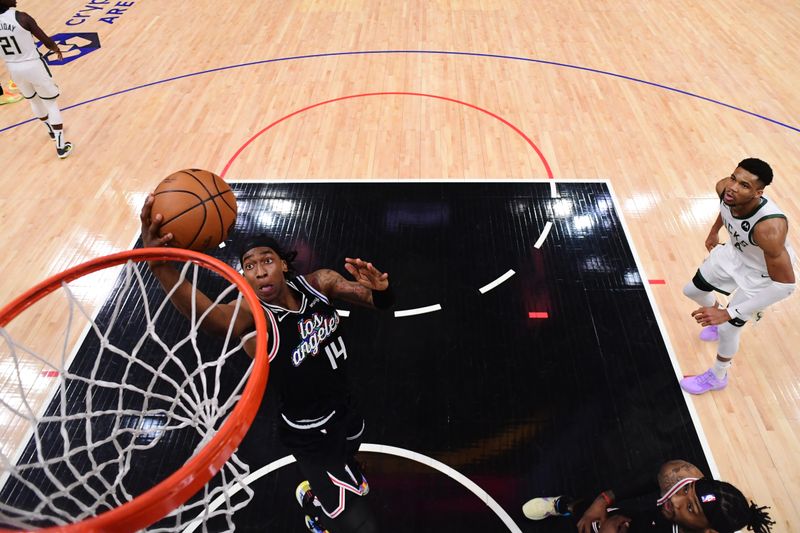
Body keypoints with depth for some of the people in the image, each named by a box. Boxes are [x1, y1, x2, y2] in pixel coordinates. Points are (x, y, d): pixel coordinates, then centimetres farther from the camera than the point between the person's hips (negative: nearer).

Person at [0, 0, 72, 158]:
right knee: (51, 103, 6)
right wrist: (57, 49, 12)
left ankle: (51, 130, 50)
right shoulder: (21, 17, -19)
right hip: (34, 66, -5)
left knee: (33, 100, 28)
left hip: (14, 69, 5)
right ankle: (61, 146, 6)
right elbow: (47, 41, -11)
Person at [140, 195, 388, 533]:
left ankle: (340, 483, 72)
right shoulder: (254, 316, -27)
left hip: (344, 407, 5)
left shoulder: (319, 282, -12)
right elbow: (206, 314, -49)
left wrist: (380, 289, -38)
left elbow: (381, 303, -14)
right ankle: (312, 503, 35)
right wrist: (159, 264, -67)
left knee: (347, 457, 36)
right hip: (309, 434, -5)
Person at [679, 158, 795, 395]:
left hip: (762, 275, -6)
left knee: (728, 328, 0)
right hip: (734, 253, 6)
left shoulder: (769, 228, -45)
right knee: (692, 290, 19)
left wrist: (729, 313, -42)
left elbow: (785, 285, -39)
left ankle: (717, 377, 30)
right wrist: (714, 230, 18)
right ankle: (717, 318, 53)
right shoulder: (723, 188, -28)